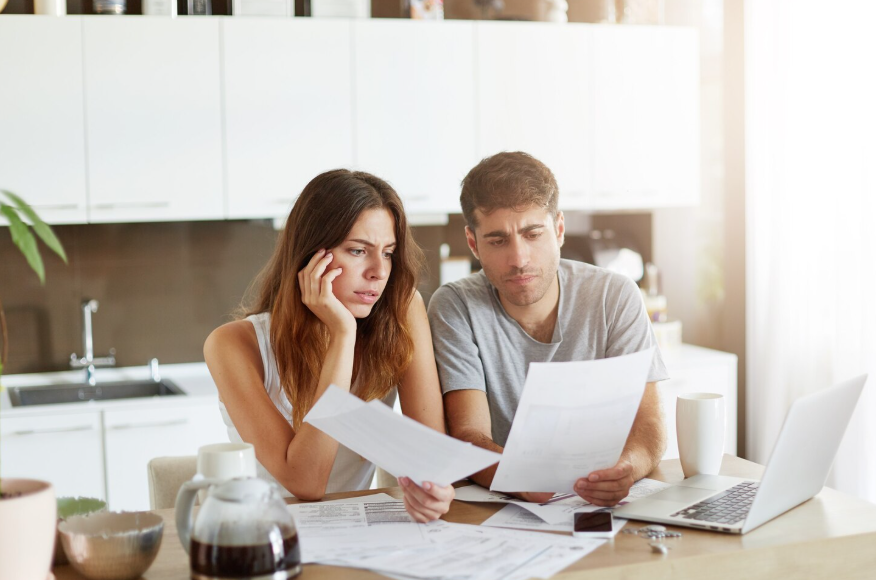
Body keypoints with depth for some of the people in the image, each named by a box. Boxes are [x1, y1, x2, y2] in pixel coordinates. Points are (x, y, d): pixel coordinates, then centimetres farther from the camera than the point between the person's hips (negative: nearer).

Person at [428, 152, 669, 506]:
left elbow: (646, 422, -8)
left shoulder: (615, 297, -1)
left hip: (600, 505, 2)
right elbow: (468, 435, -13)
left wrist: (626, 467, -32)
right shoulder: (455, 308, -4)